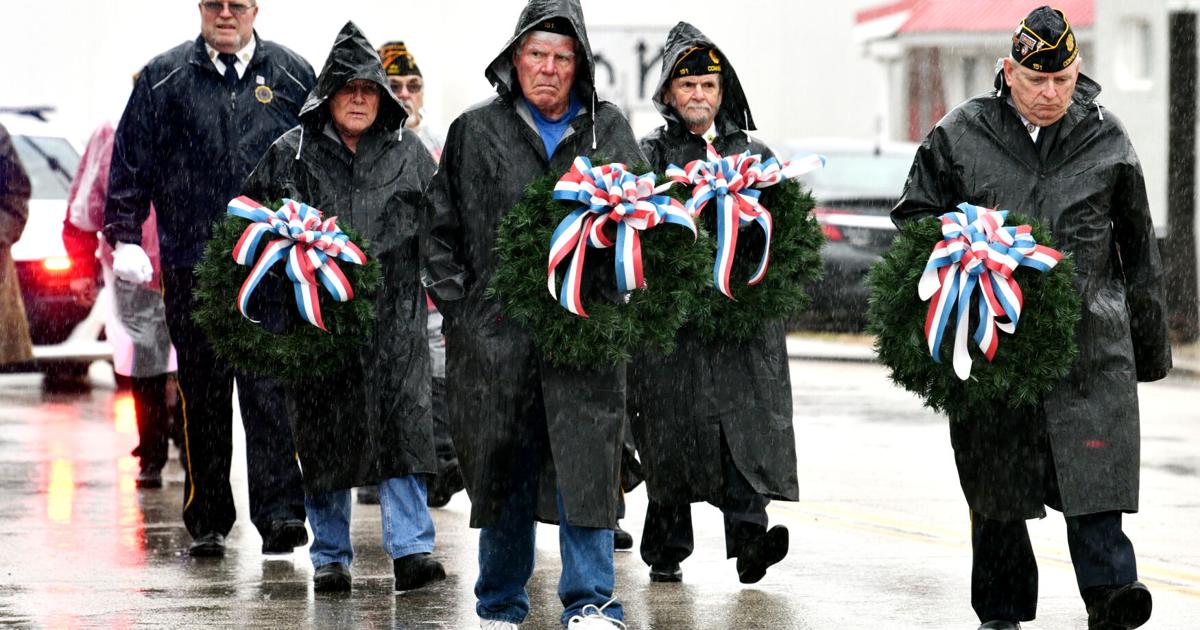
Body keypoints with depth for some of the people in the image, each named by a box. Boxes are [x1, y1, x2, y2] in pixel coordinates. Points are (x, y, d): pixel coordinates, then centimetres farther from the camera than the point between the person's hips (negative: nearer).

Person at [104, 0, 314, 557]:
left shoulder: (292, 77, 8)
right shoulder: (164, 78, 9)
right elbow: (130, 163, 8)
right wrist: (124, 237, -1)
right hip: (192, 266, 1)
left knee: (269, 390, -9)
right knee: (202, 396, 6)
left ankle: (279, 511, -13)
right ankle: (206, 522, 14)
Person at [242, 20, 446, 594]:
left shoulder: (408, 153, 9)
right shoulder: (292, 153, 5)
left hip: (393, 315, 0)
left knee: (402, 427, -10)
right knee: (323, 433, 3)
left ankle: (411, 548, -12)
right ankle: (330, 557, 14)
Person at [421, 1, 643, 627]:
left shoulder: (608, 128, 10)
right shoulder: (476, 131, 8)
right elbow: (440, 227, 12)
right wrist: (457, 307, 4)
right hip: (496, 329, 0)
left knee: (584, 459, -8)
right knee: (504, 465, 8)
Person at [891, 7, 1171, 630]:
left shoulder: (1105, 139, 7)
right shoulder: (959, 137, 4)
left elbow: (1137, 246, 15)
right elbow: (913, 215, 14)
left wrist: (1150, 342, 17)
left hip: (1089, 339, 0)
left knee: (1093, 466, -13)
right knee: (994, 480, 6)